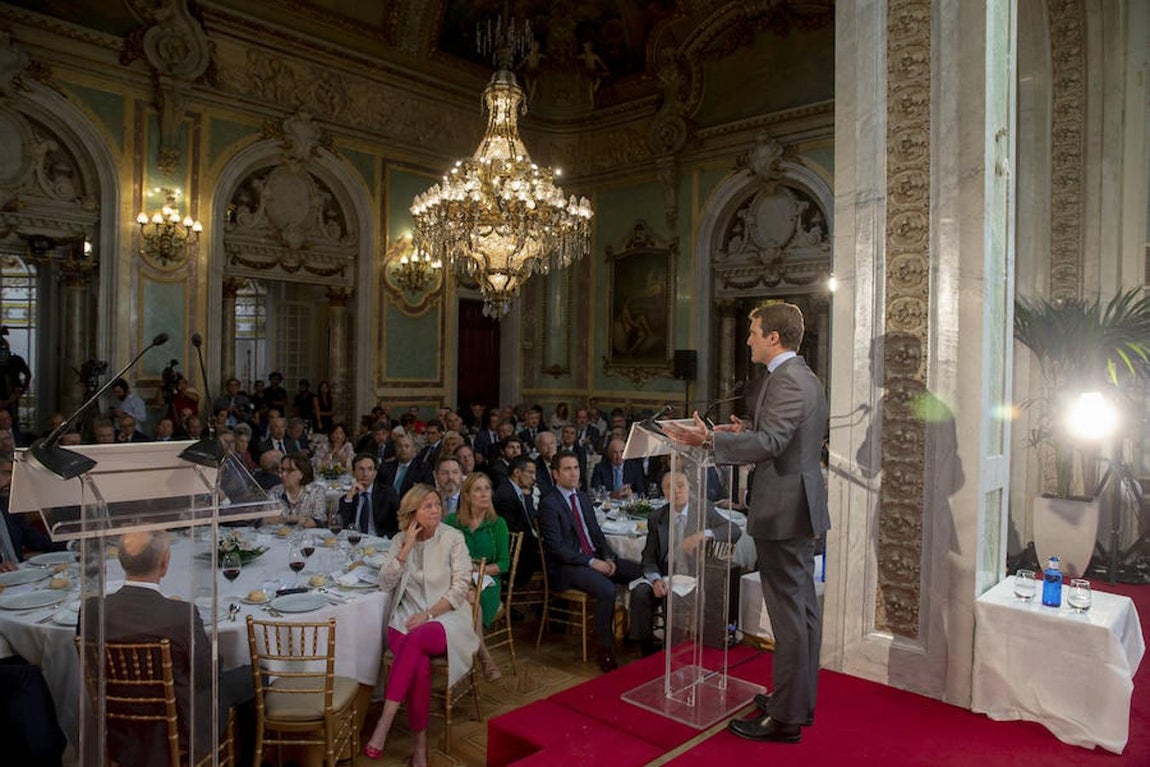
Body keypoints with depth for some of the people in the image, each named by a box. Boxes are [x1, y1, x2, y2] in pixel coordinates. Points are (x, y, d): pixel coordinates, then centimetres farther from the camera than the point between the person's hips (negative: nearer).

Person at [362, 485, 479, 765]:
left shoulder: (453, 538, -1)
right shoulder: (400, 541, 9)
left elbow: (461, 587, -4)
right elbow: (385, 583, 0)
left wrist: (428, 614, -13)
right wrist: (407, 548, -9)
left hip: (446, 618, -2)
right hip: (407, 620, 2)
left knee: (415, 640, -36)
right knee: (420, 665, -30)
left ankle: (384, 723, -32)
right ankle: (419, 742, -18)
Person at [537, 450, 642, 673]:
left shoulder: (583, 497, 15)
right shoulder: (548, 503, -10)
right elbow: (556, 547, -16)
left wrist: (608, 558, -1)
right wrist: (591, 562, -19)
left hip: (596, 558, 8)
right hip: (567, 566, -8)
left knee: (642, 572, -9)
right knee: (607, 589, -33)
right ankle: (606, 649, -16)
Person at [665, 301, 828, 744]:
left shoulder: (786, 380, -18)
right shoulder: (807, 378, 15)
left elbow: (770, 443, -29)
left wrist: (709, 439, -34)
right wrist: (748, 430, 18)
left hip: (782, 510, -11)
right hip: (801, 507, 11)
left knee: (788, 614, -3)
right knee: (803, 608, 17)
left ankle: (785, 718, 8)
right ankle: (801, 699, 30)